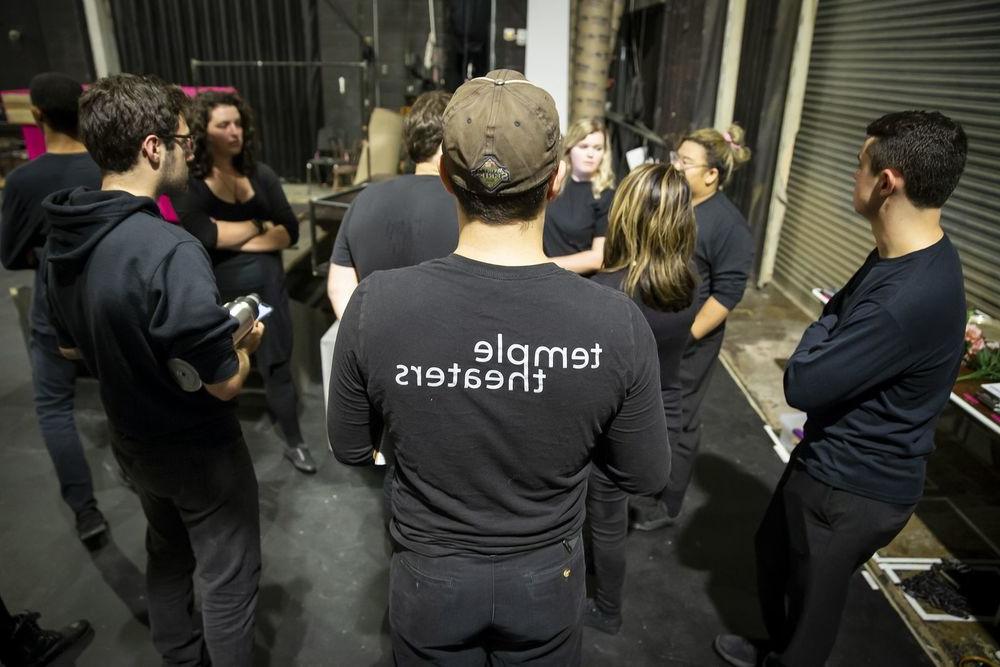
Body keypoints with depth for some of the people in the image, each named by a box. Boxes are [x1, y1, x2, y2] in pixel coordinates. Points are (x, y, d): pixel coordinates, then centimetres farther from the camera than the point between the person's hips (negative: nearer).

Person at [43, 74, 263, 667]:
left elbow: (72, 347, 8)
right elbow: (225, 383, -27)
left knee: (167, 552, 29)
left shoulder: (68, 237, -6)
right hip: (199, 451, -8)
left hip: (133, 440, 8)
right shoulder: (170, 251, -33)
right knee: (230, 577, 13)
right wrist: (246, 341, -8)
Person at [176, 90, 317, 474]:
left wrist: (236, 240, -16)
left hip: (267, 286, 2)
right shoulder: (189, 183, -10)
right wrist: (260, 225, -10)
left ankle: (294, 443, 23)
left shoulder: (261, 175, 0)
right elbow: (205, 236, -23)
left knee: (277, 365, 7)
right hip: (217, 292, -2)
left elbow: (290, 232, -5)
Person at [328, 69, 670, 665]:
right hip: (547, 581, 1)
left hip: (430, 580, 0)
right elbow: (646, 477, -10)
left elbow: (351, 450, -8)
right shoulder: (617, 321, -26)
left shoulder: (376, 304, -25)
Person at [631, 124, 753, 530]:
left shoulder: (728, 224, -16)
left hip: (685, 341, -7)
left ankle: (666, 505, 25)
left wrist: (686, 336, -19)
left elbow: (727, 293, -17)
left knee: (676, 423, 7)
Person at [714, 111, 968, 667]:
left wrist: (825, 324, -12)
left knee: (813, 594, 16)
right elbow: (846, 319, 11)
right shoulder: (907, 255, 0)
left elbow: (802, 385, -27)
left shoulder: (911, 298, -34)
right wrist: (833, 327, -10)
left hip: (855, 485, -10)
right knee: (775, 550, 28)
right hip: (834, 458, 10)